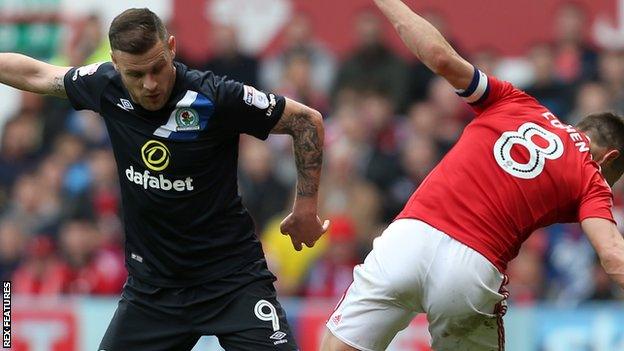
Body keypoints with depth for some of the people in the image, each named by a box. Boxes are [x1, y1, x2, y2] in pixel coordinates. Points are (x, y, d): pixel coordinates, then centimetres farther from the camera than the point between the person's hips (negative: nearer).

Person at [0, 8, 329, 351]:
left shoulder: (216, 98, -19)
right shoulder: (105, 87, -6)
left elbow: (307, 120, -8)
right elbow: (35, 74, 13)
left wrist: (305, 207, -6)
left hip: (230, 277, -4)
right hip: (150, 281, 4)